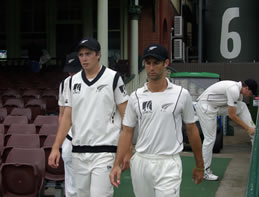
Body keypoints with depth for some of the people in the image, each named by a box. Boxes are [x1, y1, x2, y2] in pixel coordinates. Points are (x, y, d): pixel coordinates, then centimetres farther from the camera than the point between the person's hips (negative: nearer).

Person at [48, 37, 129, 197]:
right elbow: (67, 117, 10)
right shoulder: (74, 81, 9)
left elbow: (125, 115, -4)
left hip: (104, 151, -5)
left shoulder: (113, 78, -4)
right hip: (78, 151, 5)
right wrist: (56, 148, 2)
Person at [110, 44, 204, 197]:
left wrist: (200, 166, 8)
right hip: (141, 162, 3)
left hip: (168, 163, -3)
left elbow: (192, 130, 5)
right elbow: (127, 132, 6)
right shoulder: (136, 97, 3)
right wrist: (117, 165, -3)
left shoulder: (181, 95, -2)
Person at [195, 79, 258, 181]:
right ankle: (204, 171, 5)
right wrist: (248, 128, -15)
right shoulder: (234, 90, -25)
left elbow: (240, 112, 13)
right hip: (205, 107, -9)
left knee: (242, 106, 0)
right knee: (210, 139, -7)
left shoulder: (238, 90, 6)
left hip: (215, 107, 9)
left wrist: (251, 128, 11)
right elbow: (232, 116, -23)